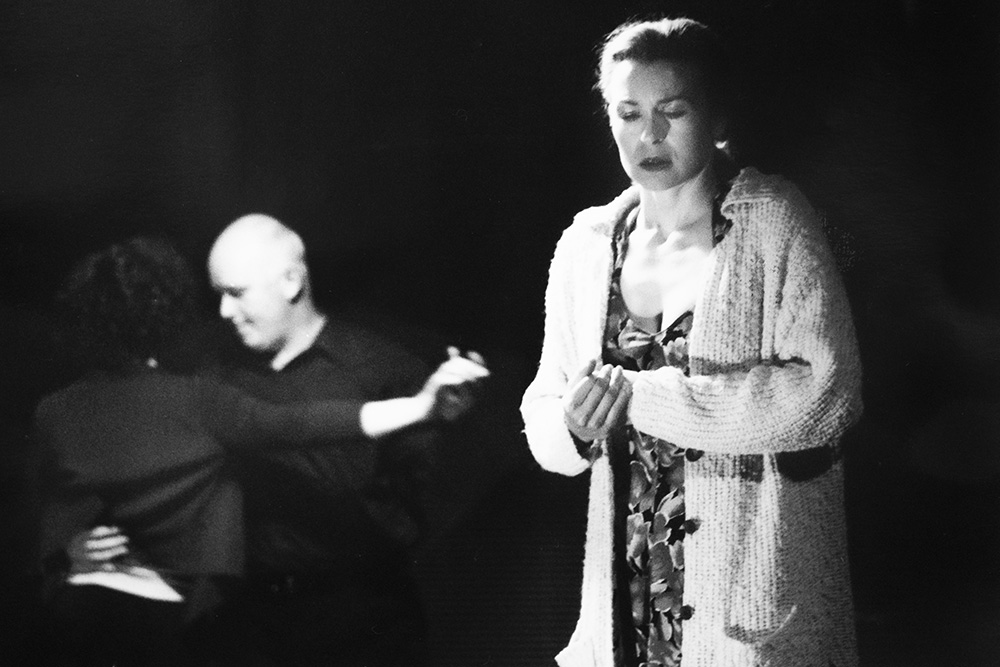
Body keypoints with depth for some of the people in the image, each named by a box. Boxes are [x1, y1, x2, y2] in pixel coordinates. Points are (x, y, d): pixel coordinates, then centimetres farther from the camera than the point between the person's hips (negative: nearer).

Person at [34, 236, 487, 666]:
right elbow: (297, 424, -21)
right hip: (159, 610, -3)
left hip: (70, 605, 4)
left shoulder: (52, 414, -1)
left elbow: (44, 524, 0)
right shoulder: (191, 398, -13)